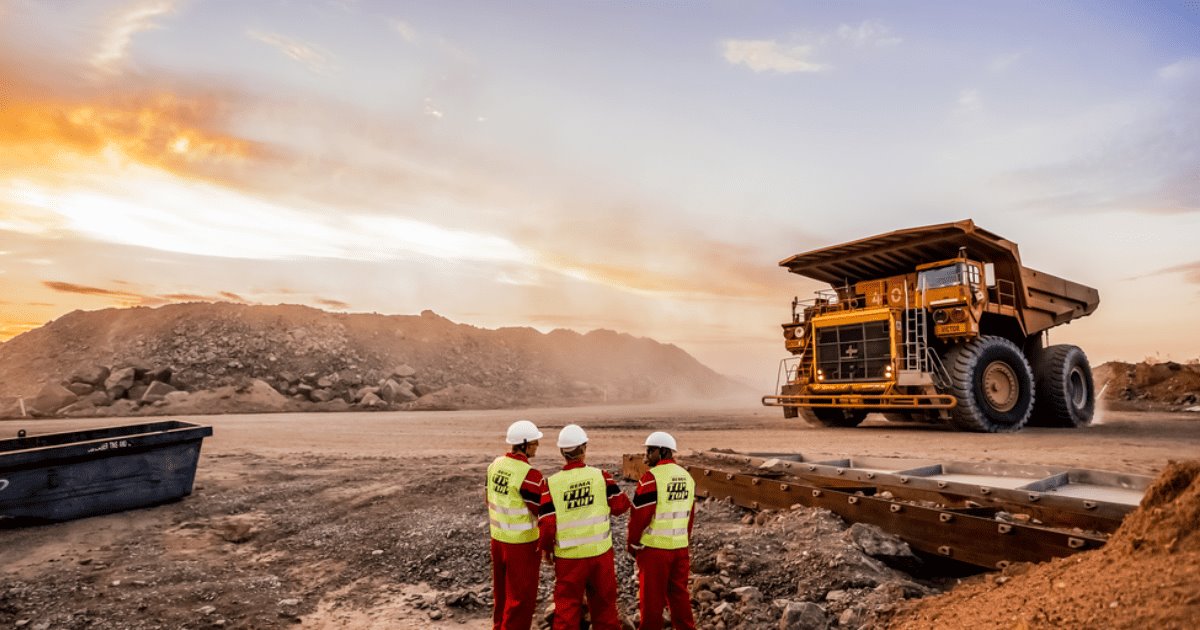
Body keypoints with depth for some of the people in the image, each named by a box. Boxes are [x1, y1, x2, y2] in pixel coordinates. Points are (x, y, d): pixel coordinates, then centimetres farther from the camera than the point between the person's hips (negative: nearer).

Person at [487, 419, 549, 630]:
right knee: (522, 596, 8)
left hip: (497, 538, 8)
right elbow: (544, 512, -18)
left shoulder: (495, 465, 0)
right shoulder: (529, 475, -25)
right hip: (521, 543, -8)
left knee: (502, 591, 23)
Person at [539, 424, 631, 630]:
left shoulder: (552, 483, -11)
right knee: (604, 603, 19)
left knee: (567, 607, 12)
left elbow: (547, 524, -9)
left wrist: (546, 548, 9)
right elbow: (621, 505, -1)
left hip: (568, 557, -1)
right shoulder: (601, 476, -9)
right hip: (600, 552, 1)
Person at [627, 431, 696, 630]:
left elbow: (640, 515, -15)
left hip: (654, 548, -7)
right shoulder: (687, 477, 6)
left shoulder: (652, 477, -17)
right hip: (680, 547, 7)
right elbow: (690, 515, 13)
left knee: (651, 596, 6)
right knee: (679, 593, 17)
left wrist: (632, 544, -3)